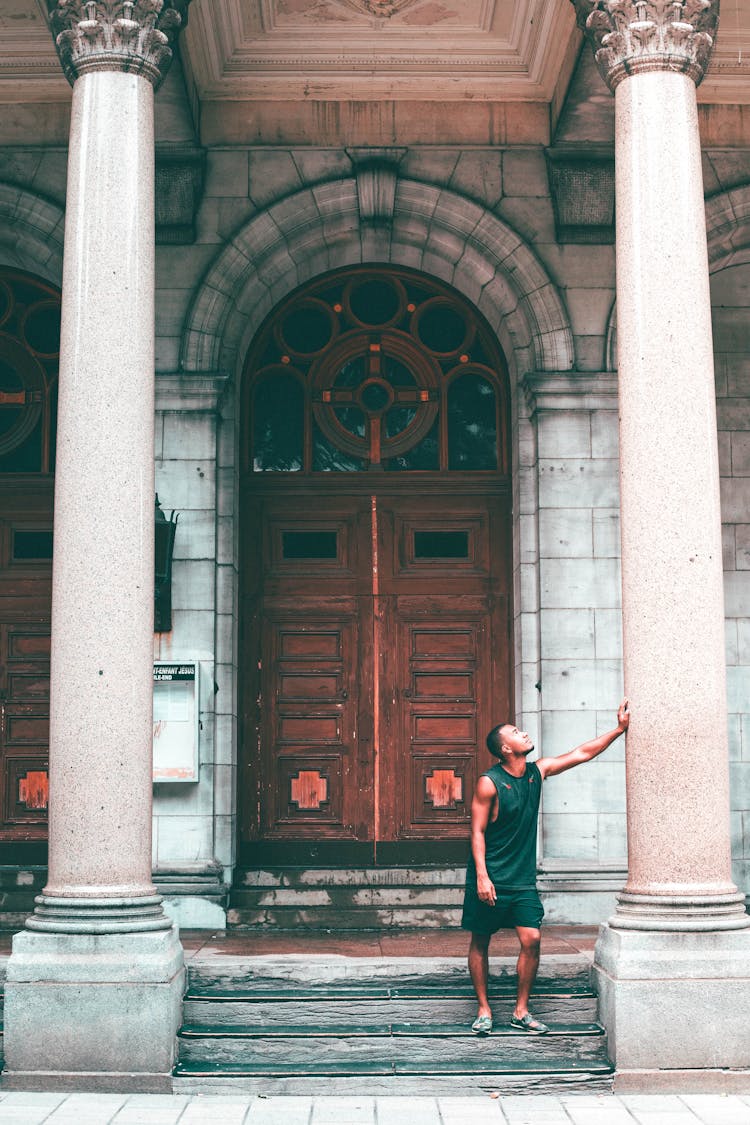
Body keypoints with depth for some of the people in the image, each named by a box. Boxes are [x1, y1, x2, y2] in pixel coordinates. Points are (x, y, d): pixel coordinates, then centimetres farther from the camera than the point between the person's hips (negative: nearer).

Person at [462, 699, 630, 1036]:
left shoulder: (537, 772, 4)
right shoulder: (489, 783, -13)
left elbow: (581, 754, 10)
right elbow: (477, 832, -12)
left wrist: (620, 728, 8)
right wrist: (482, 876, -19)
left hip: (522, 879, 5)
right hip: (489, 878, -5)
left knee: (532, 939, -5)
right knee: (480, 942, 4)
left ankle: (521, 1012, 7)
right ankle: (484, 1010, 16)